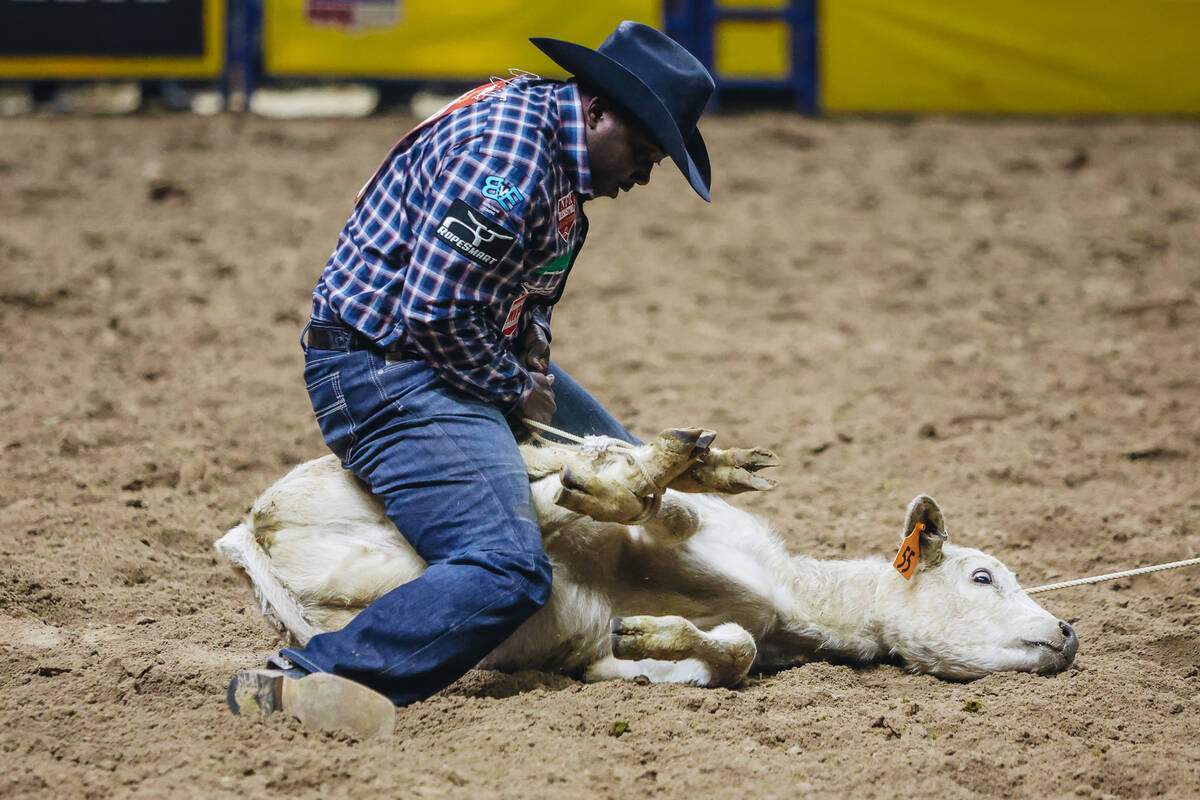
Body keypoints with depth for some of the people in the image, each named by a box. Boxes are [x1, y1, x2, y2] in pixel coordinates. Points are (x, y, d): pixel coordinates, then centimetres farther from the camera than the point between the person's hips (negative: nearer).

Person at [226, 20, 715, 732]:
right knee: (508, 568, -26)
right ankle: (300, 680, -31)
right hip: (383, 371, -11)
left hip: (474, 354, 11)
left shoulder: (559, 139, 9)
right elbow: (435, 310, -27)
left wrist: (532, 334, 1)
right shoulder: (507, 157, -25)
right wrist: (517, 389, -12)